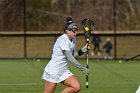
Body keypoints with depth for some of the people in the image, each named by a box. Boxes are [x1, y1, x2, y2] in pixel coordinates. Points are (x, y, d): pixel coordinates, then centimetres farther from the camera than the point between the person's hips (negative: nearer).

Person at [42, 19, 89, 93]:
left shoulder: (73, 40, 9)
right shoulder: (63, 39, -19)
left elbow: (73, 55, 12)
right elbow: (69, 58, -24)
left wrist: (83, 49, -2)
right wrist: (82, 68, -23)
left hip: (64, 71, 8)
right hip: (53, 71, -8)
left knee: (76, 87, -11)